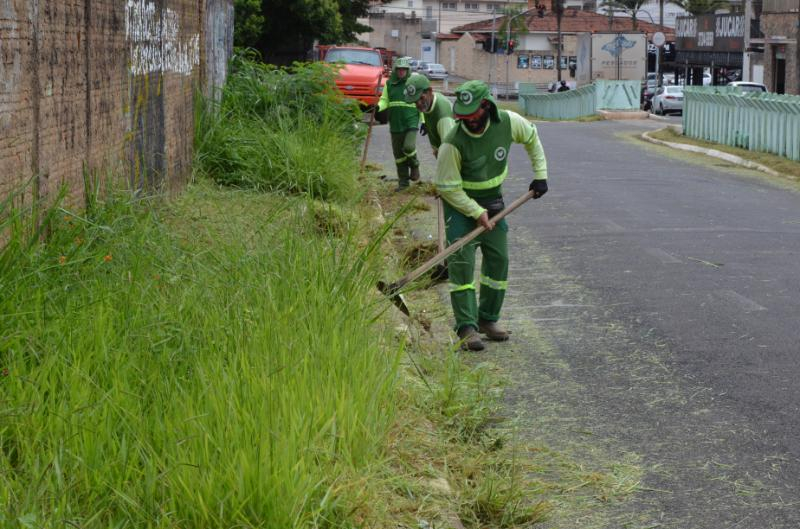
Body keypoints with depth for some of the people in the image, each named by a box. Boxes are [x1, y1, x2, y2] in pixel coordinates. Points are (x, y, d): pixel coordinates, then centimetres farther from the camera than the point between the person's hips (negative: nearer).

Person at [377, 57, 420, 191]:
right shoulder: (389, 84, 8)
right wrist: (379, 106, -13)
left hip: (411, 123, -4)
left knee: (409, 147, -22)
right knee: (398, 154, 7)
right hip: (395, 125, 4)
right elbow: (384, 100, 10)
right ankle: (403, 182, 18)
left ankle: (414, 166, 10)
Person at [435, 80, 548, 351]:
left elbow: (532, 137, 5)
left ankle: (488, 319, 19)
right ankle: (467, 327, -13)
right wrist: (477, 213, -21)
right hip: (459, 202, -5)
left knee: (499, 259, 5)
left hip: (492, 199, 5)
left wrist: (540, 174, 2)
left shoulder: (508, 123, -19)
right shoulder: (453, 142, -29)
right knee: (461, 262, -14)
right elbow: (446, 187, -20)